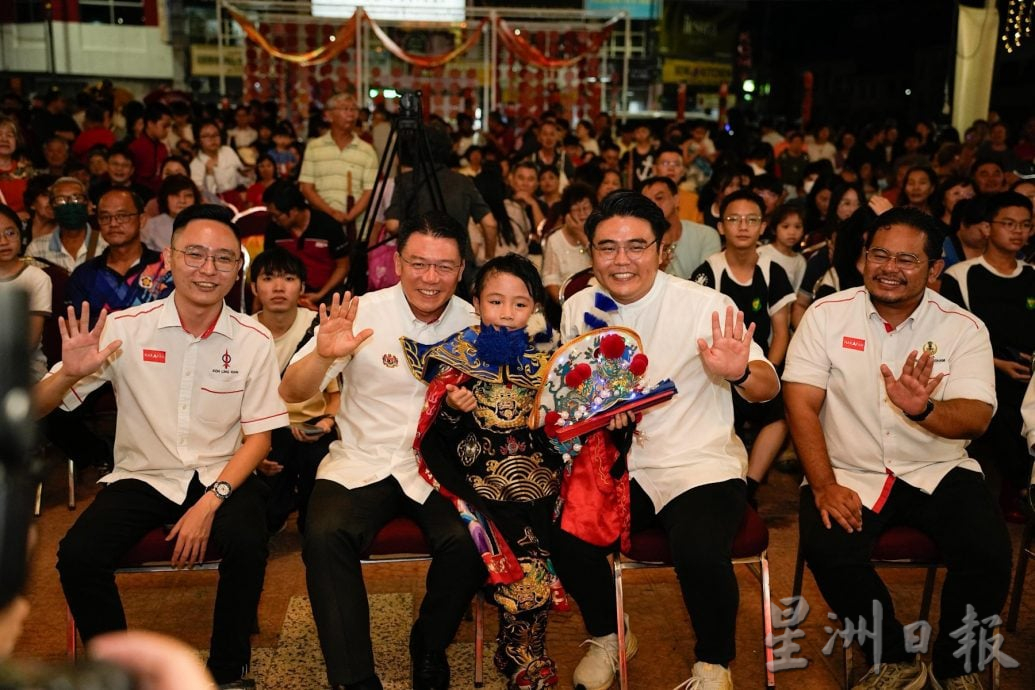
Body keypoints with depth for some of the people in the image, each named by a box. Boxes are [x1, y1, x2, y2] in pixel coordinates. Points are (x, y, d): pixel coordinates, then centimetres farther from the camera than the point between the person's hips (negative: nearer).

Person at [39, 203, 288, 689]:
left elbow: (257, 438, -2)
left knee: (246, 544, -29)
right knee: (77, 557, -23)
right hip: (143, 476, 1)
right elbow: (37, 409, -4)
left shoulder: (253, 341, -5)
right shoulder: (125, 329, -6)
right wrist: (68, 375, -27)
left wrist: (211, 501, -17)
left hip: (222, 477, -1)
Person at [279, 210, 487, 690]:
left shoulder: (474, 324, 1)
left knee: (469, 542, -25)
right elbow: (291, 393, -7)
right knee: (325, 535, -28)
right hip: (362, 462, -1)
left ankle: (429, 647, 5)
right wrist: (323, 355, -29)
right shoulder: (364, 312, -4)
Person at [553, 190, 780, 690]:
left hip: (700, 465, -3)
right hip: (617, 465, 4)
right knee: (566, 537, -21)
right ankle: (608, 637, 13)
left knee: (700, 554, -30)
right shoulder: (579, 310, 2)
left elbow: (768, 390, -11)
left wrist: (739, 373, -33)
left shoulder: (706, 305, -11)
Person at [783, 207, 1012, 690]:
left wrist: (923, 410, -35)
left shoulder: (964, 328, -1)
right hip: (849, 473, 0)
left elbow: (976, 417, -11)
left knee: (990, 554, -23)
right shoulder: (827, 315, -2)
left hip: (938, 471, 1)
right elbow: (801, 403, -7)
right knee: (827, 551, -27)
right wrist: (823, 484, -18)